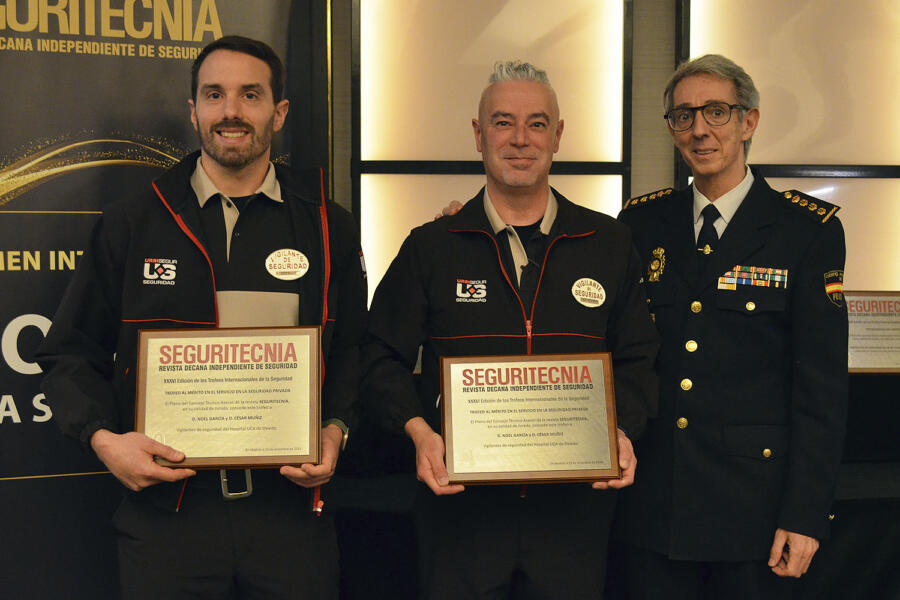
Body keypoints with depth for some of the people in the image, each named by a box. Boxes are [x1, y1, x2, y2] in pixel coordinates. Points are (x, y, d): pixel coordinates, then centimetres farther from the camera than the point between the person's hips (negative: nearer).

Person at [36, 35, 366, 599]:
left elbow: (352, 350, 13)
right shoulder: (131, 222, 4)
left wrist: (335, 429, -4)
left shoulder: (328, 228, 6)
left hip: (290, 504, 1)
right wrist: (103, 436, -9)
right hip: (166, 508, 0)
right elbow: (71, 352, 7)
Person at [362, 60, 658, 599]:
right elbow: (385, 360, 5)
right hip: (461, 503, -1)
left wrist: (623, 430, -7)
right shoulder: (430, 249, 4)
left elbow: (637, 361, 10)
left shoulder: (609, 245, 7)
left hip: (573, 509, 1)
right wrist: (419, 430, -11)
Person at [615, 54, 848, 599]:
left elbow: (822, 385, -6)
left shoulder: (809, 230, -3)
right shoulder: (641, 222, 7)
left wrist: (806, 514, -10)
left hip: (754, 507, -2)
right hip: (653, 506, 3)